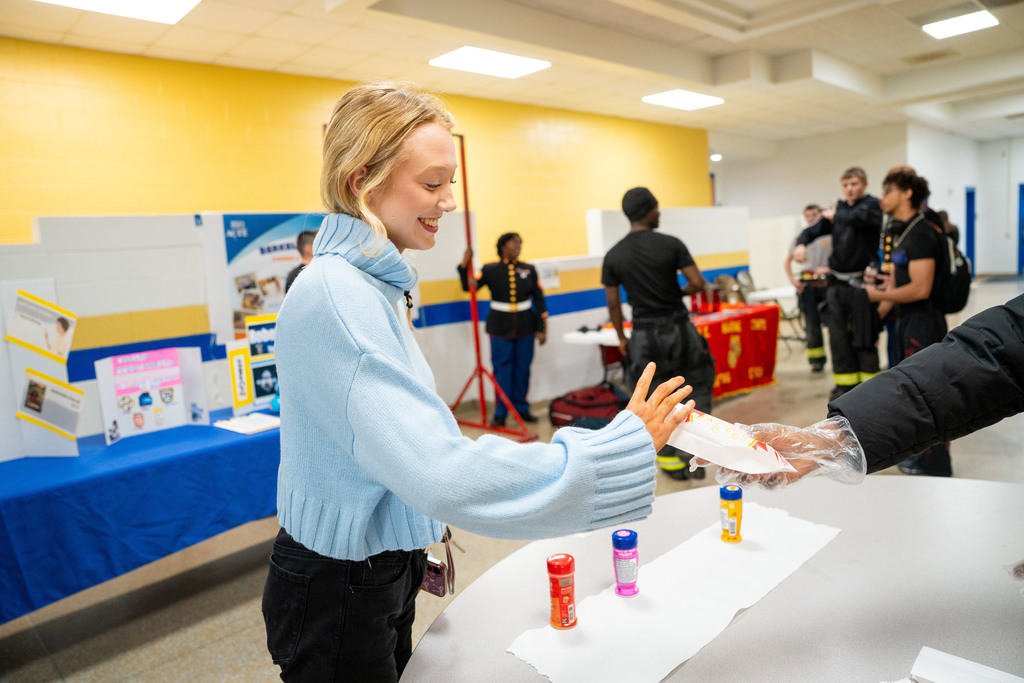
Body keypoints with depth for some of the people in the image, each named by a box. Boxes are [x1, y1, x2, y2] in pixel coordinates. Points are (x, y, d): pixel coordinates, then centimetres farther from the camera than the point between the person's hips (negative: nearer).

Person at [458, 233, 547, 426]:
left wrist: (542, 328, 2)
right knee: (502, 369, -1)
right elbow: (469, 286, -5)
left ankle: (521, 408, 20)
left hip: (525, 327, 2)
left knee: (523, 369, 7)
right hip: (500, 328, -2)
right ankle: (500, 413, 7)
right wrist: (464, 266, -19)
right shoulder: (490, 270, 0)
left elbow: (539, 299, 6)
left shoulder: (529, 270, 6)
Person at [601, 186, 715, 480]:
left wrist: (621, 337, 13)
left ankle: (671, 459, 20)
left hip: (644, 335, 2)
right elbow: (698, 283, -11)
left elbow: (613, 303, 2)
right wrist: (680, 291, 11)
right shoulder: (671, 244, -8)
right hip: (678, 329, -1)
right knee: (699, 388, 17)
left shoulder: (613, 255, -2)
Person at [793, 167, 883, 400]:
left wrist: (833, 215, -4)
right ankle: (845, 382, 16)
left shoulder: (872, 205, -2)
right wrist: (801, 244, -12)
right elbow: (813, 230, 10)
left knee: (864, 337, 0)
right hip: (837, 283, 5)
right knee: (838, 335, 6)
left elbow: (855, 217, -24)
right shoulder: (839, 208, 13)